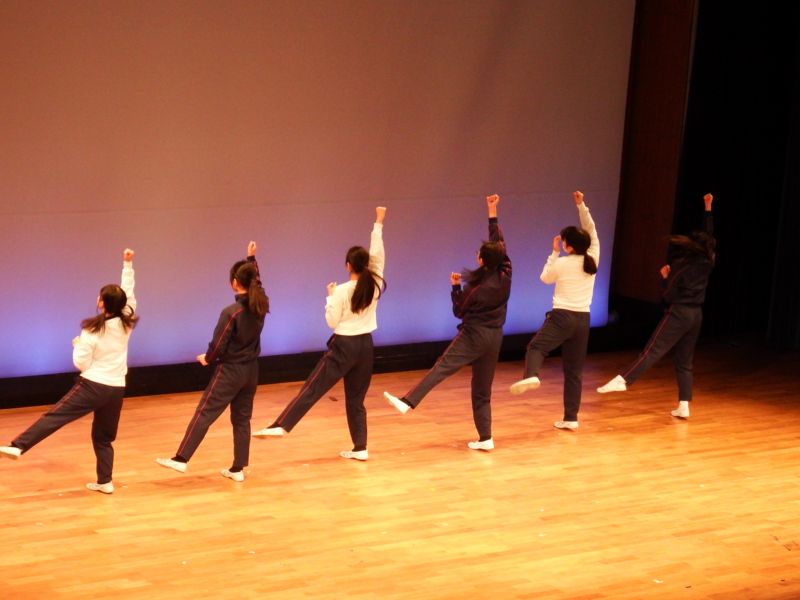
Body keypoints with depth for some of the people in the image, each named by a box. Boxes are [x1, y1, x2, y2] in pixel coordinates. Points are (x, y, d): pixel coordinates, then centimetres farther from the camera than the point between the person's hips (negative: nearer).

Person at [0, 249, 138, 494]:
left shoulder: (92, 330, -12)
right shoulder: (126, 323, -1)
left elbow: (81, 363, -10)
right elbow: (128, 293, 12)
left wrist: (77, 344, 9)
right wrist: (128, 264, 16)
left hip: (93, 386, -5)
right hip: (116, 389, 5)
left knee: (54, 416, -8)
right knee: (104, 437, 15)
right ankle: (105, 481, 13)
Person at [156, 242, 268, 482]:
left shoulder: (231, 312, -20)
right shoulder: (262, 304, -1)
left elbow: (218, 344, -14)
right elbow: (256, 281, 22)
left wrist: (207, 358, 4)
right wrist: (251, 258, 25)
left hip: (230, 371, -7)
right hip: (251, 371, 7)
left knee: (204, 414, -6)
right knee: (242, 419, 12)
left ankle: (181, 459, -9)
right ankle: (238, 468, 14)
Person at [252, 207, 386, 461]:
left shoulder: (342, 291, -13)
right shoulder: (375, 285, -2)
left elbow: (332, 322, -8)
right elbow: (377, 254, 9)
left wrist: (330, 297, 5)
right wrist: (378, 224, 15)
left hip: (344, 347, -4)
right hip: (365, 346, 5)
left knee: (312, 389, -7)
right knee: (356, 399, 12)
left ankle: (280, 426, -15)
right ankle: (360, 448, 11)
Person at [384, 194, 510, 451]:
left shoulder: (476, 287, -13)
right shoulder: (506, 275, -2)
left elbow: (459, 310, 1)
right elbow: (498, 241, 9)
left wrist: (455, 287, 10)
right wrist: (493, 213, 14)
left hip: (474, 335, -6)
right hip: (494, 337, 6)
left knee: (441, 368, -17)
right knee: (482, 390, 11)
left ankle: (408, 402, -34)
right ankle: (485, 438, 8)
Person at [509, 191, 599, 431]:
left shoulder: (562, 263, -7)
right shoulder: (593, 259, 1)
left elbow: (545, 278, 13)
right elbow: (591, 231, 15)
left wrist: (554, 253, 16)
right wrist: (581, 206, 14)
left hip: (562, 317, -4)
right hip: (583, 319, 4)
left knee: (535, 347, 2)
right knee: (574, 370, 8)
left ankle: (531, 376, -33)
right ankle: (570, 418, 8)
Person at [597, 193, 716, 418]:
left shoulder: (681, 266, -8)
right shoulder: (707, 262, 5)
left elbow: (668, 295, -8)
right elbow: (708, 235, 17)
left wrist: (665, 277, 8)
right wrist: (708, 209, 24)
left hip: (679, 313, -5)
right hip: (696, 315, 5)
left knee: (652, 351, -15)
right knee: (685, 362, 8)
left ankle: (622, 380, -27)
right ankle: (684, 406, 4)